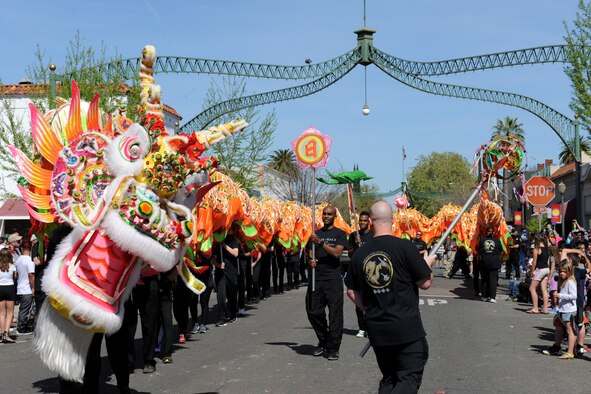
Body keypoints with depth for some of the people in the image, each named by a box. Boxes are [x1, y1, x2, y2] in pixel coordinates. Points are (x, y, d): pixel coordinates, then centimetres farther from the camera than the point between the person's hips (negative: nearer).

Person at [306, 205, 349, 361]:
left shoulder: (340, 234, 2)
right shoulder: (316, 233, 16)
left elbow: (337, 253, -12)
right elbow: (310, 253, 18)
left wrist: (320, 242, -19)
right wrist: (311, 261, -4)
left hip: (333, 279, -4)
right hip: (317, 277, 4)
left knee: (335, 314, -5)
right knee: (313, 311, 4)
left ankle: (333, 349, 1)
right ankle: (323, 343, 22)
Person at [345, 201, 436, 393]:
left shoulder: (360, 254, 2)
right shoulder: (405, 247, -12)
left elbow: (351, 292, 11)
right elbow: (426, 283, -6)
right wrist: (428, 263, 13)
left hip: (377, 329, 5)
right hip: (407, 328, -5)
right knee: (409, 378, 0)